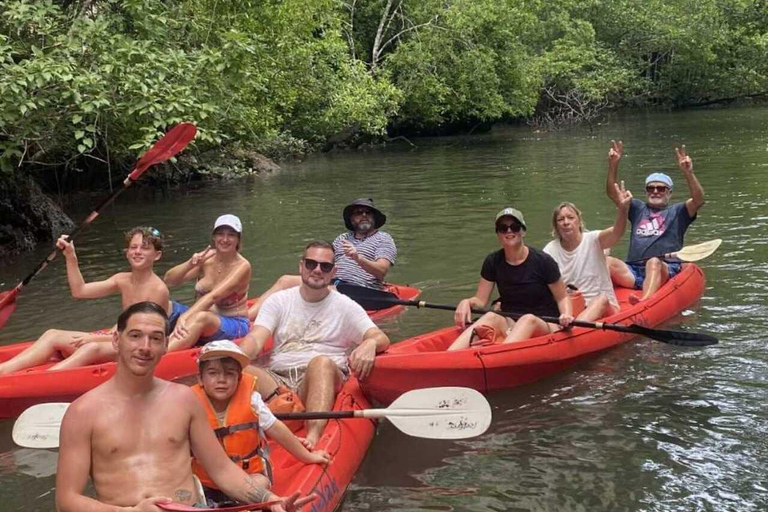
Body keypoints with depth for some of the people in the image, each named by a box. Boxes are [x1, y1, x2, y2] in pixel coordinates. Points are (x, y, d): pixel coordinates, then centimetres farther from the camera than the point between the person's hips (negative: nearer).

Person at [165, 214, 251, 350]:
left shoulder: (242, 266, -12)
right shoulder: (206, 258, 1)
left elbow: (213, 297, -24)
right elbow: (169, 280, -3)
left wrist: (184, 317, -35)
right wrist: (190, 264, -22)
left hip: (234, 325, -6)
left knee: (202, 317, -38)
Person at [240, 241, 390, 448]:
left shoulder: (345, 306, 13)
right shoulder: (278, 301, 17)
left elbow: (382, 338, 2)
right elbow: (255, 340, 4)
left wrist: (370, 343, -24)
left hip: (323, 381, -2)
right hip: (277, 379, 2)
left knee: (321, 362, -37)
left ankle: (313, 435, -55)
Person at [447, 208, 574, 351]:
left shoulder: (543, 261, -5)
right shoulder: (493, 262, 4)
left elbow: (562, 297, 2)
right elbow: (480, 300, 4)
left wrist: (566, 314, -20)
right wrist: (467, 302, -18)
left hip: (546, 326, -2)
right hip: (509, 325, 3)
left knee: (529, 319, -36)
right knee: (491, 317, -30)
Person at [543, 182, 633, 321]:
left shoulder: (593, 240, -2)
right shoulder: (550, 250, 2)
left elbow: (616, 232, -23)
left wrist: (622, 209, -44)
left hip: (603, 308, -2)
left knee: (602, 298, -34)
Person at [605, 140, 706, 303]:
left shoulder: (677, 211, 19)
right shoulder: (638, 209, 27)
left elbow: (699, 199, -1)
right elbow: (612, 193, 17)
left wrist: (688, 173, -16)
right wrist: (613, 165, 1)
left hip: (666, 272, -3)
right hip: (633, 272, 3)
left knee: (654, 262, -38)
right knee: (606, 261, -26)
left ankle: (645, 301, -64)